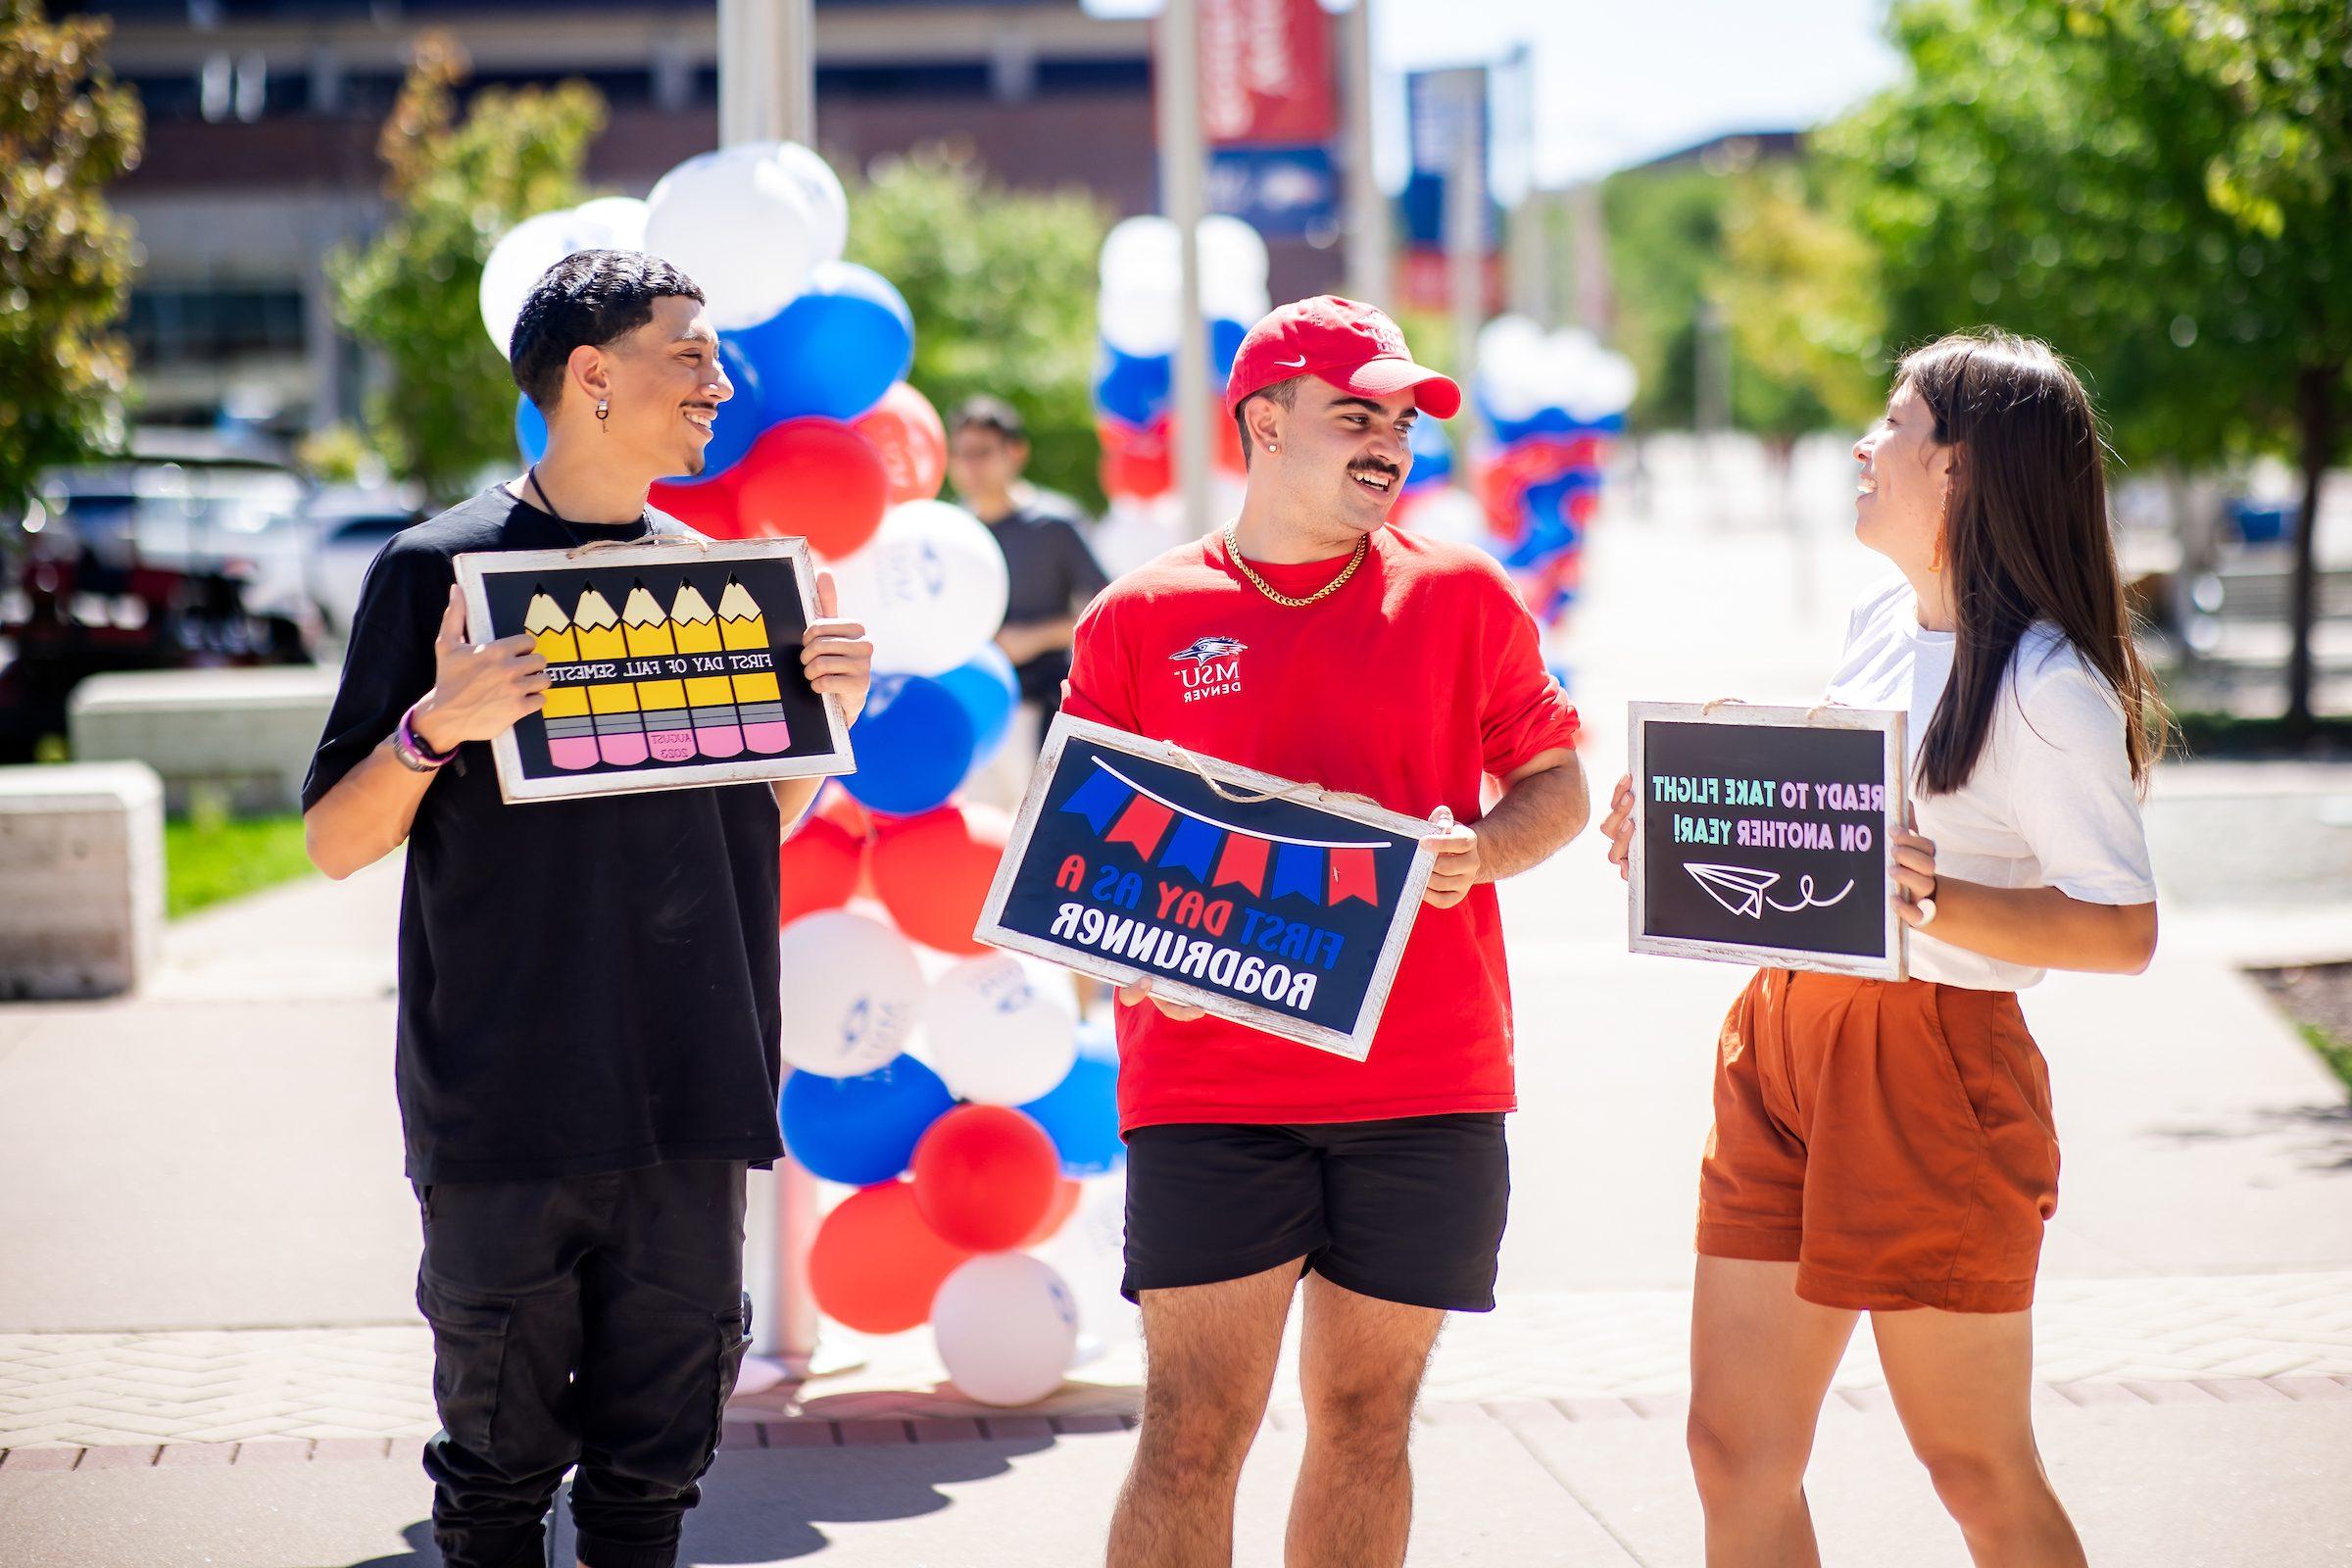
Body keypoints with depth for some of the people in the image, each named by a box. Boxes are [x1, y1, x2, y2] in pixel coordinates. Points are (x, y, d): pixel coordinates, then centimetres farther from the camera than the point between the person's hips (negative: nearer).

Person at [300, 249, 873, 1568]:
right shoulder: (440, 567, -2)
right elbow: (336, 843, -2)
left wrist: (827, 712, 5)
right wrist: (434, 728, -20)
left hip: (689, 1107, 4)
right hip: (507, 1104, -4)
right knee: (502, 1459, 3)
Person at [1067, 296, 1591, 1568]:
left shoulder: (1463, 595, 7)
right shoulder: (1140, 619, 3)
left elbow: (1558, 785, 12)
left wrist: (1480, 852, -9)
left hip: (1426, 1080, 2)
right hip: (1208, 1078, -2)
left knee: (1365, 1419, 9)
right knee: (1193, 1433, -4)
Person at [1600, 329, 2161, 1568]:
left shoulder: (2047, 684, -14)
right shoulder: (1880, 625, 12)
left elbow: (2123, 930, -17)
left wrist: (1940, 904, -29)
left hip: (1930, 1070, -8)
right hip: (1780, 1046, 8)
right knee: (1735, 1452, 8)